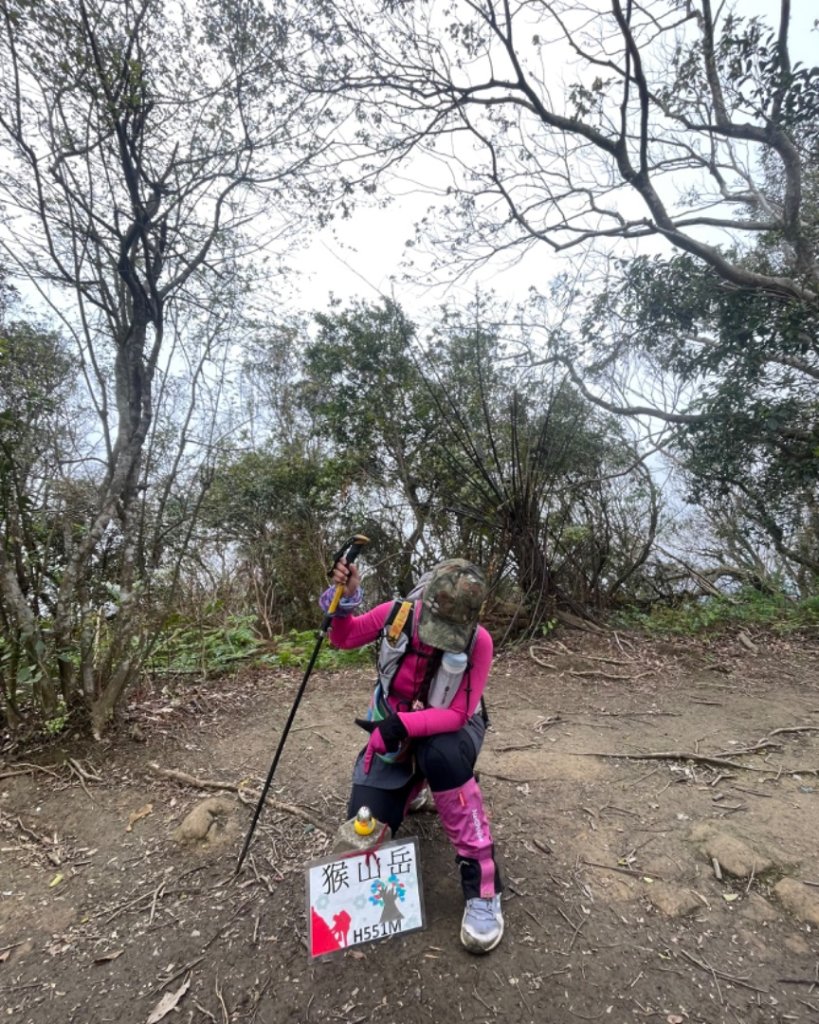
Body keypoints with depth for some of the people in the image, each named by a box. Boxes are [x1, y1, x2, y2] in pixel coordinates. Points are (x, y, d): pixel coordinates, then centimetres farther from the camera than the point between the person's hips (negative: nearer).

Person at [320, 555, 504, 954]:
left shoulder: (478, 641, -26)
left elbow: (456, 714, -26)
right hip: (392, 731, 3)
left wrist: (402, 725, -40)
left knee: (441, 756, -38)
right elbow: (344, 638, -7)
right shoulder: (397, 613, -20)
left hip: (447, 730, -3)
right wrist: (344, 602, -28)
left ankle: (481, 880, -20)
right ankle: (413, 783, 30)